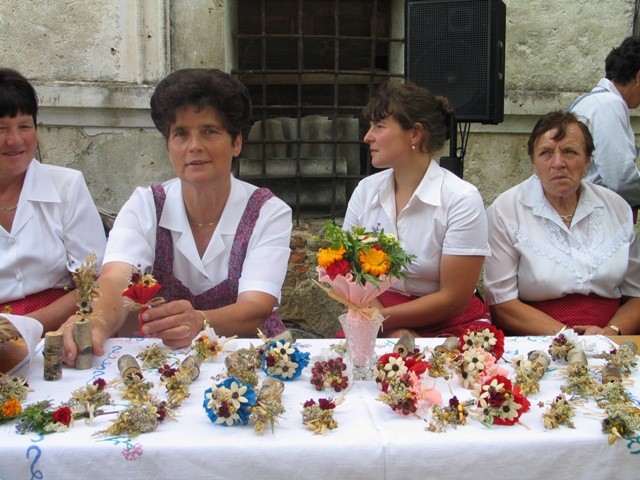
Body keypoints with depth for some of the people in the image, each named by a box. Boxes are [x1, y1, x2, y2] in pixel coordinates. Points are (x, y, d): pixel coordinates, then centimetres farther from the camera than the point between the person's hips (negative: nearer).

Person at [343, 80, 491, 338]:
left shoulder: (462, 199, -10)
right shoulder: (365, 190, 3)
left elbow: (453, 299, -10)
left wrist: (381, 317, -12)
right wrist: (398, 335, -12)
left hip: (449, 326, -3)